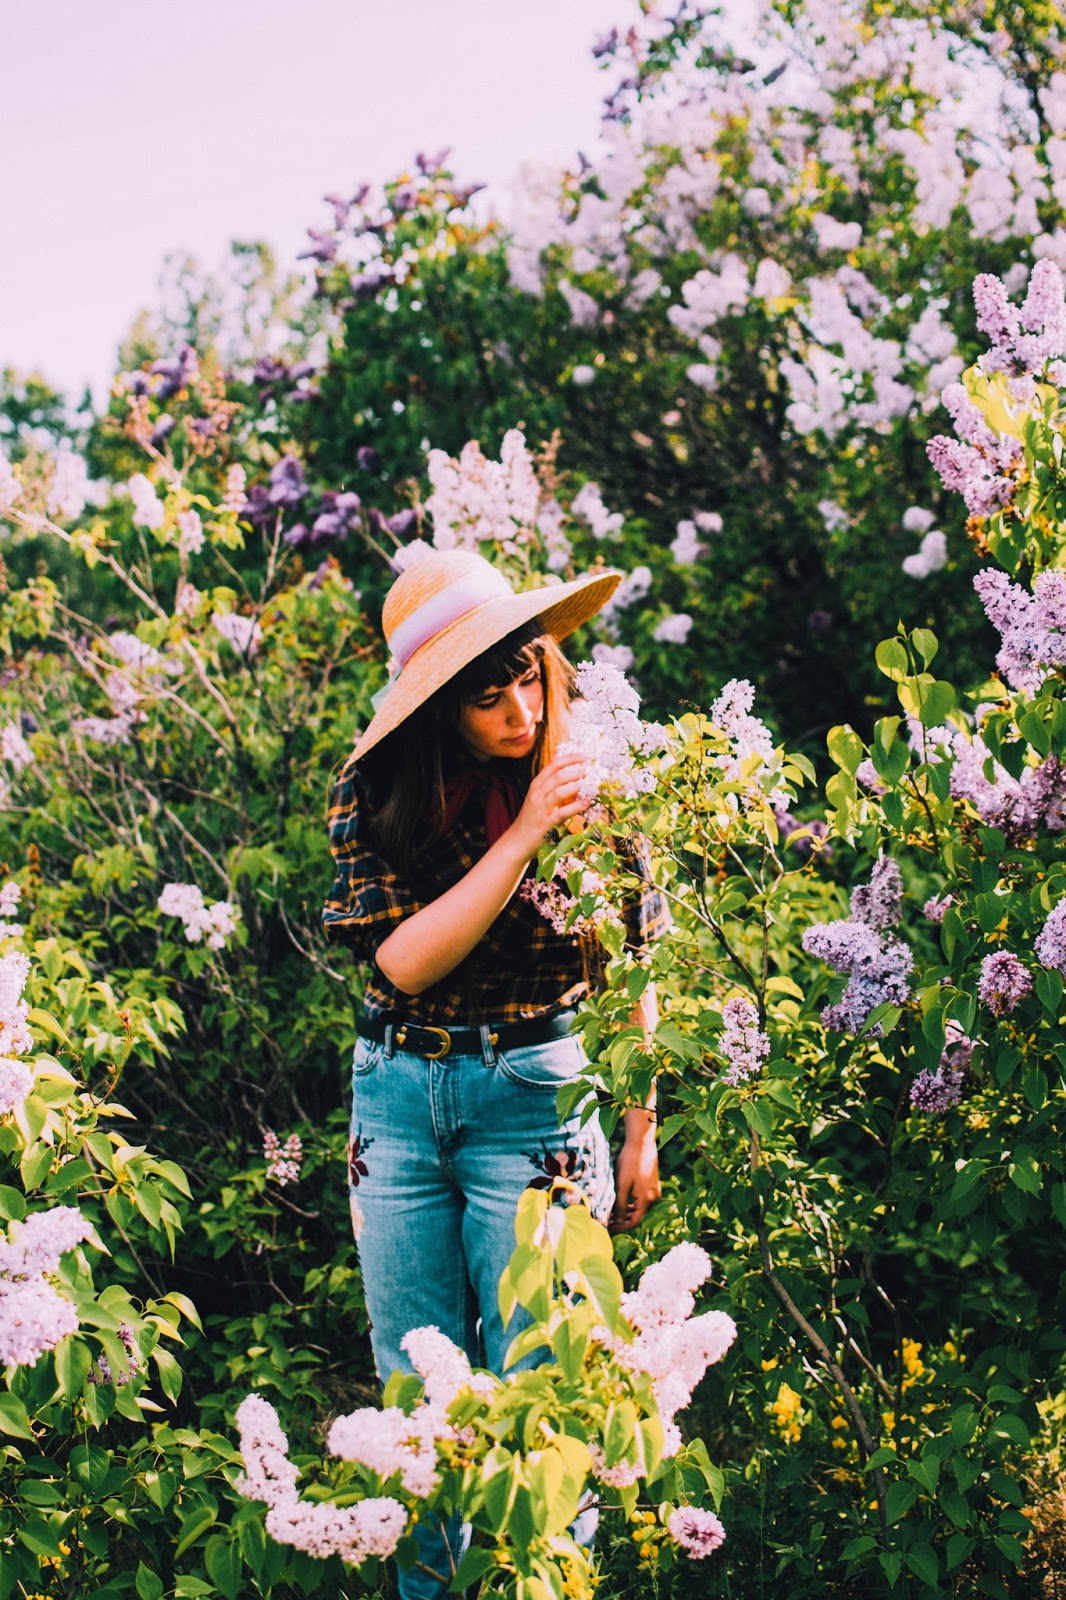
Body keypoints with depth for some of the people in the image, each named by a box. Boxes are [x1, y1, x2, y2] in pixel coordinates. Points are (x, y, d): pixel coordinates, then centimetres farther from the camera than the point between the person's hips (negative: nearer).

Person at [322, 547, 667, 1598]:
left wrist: (640, 1136, 3)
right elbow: (404, 960, -16)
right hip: (396, 1095, 3)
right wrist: (521, 839, -24)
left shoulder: (591, 780, -8)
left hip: (534, 1090, -2)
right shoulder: (375, 792, -6)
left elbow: (629, 974, 0)